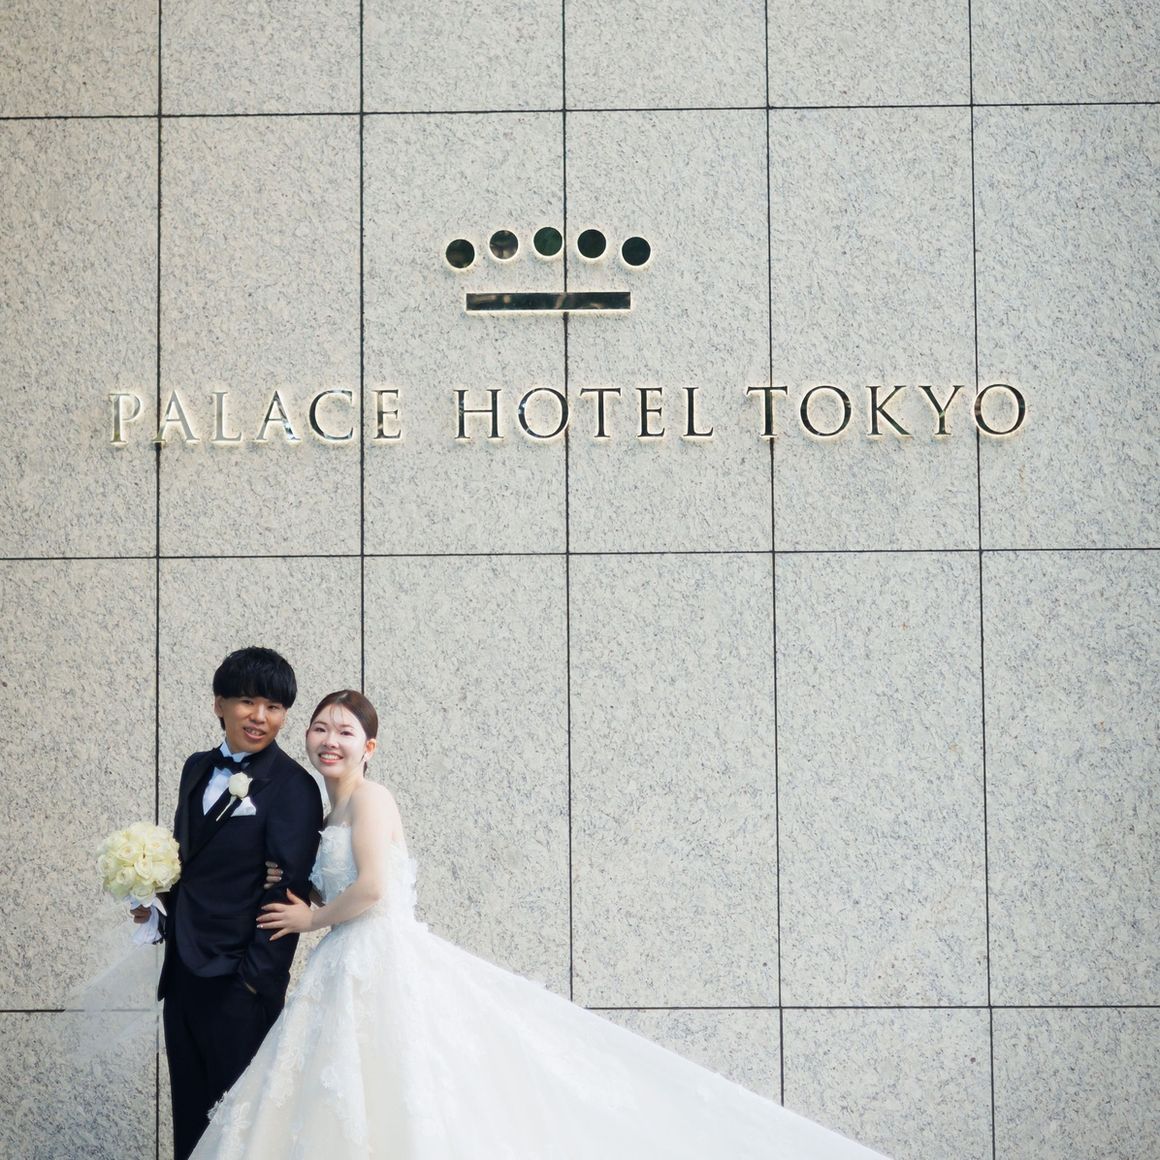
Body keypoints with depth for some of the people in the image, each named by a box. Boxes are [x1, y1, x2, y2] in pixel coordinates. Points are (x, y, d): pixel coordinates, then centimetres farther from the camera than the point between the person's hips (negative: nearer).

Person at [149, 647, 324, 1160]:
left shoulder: (292, 786, -11)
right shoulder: (198, 769, 10)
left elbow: (287, 890, -14)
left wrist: (258, 978, -17)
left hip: (237, 981, -7)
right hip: (182, 972, 7)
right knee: (190, 1113, 15)